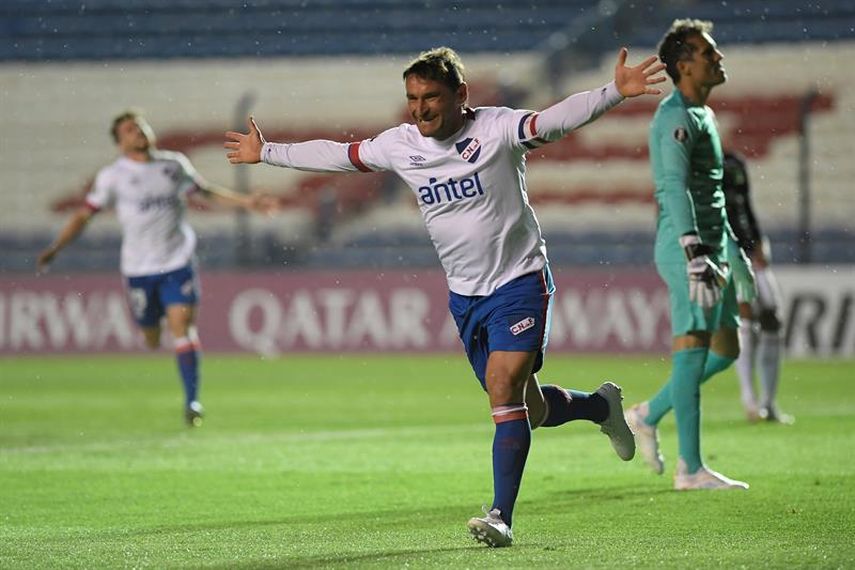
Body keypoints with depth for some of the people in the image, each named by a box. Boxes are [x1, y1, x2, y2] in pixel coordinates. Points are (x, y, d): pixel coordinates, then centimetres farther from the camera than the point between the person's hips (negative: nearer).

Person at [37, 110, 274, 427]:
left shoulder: (174, 165, 5)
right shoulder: (113, 176, -2)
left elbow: (207, 191, 20)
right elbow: (84, 214, 0)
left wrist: (247, 202, 15)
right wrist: (54, 249, -10)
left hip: (178, 262, 0)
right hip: (139, 267, 0)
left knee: (182, 325, -14)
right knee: (151, 338, 5)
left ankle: (192, 399, -12)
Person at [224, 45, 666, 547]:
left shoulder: (496, 128, -13)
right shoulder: (400, 144, 2)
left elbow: (558, 120, -26)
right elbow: (337, 156, 16)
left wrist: (615, 93, -43)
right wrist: (267, 153, 24)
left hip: (520, 282, -6)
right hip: (465, 295, 6)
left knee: (504, 389, -20)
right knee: (526, 410, 9)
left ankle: (502, 516, -20)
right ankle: (602, 406, 40)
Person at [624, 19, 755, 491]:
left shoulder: (703, 115, 21)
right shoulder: (677, 116, -11)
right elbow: (675, 188, -23)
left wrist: (734, 255, 30)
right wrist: (696, 256, -32)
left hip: (711, 250, 10)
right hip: (687, 248, -10)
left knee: (725, 349, 12)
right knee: (693, 347, -10)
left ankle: (648, 414, 22)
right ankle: (690, 469, -10)